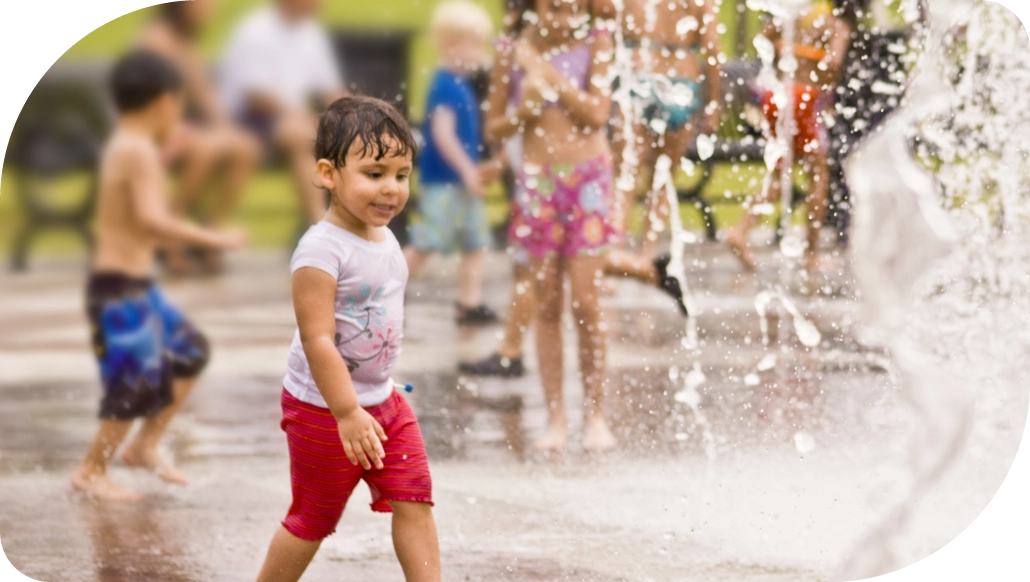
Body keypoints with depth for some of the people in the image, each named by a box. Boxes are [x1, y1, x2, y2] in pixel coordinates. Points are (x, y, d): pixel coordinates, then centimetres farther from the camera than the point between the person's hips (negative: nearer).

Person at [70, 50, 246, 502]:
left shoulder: (121, 146, 12)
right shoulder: (141, 152, -19)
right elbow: (151, 219, -29)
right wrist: (212, 239, -27)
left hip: (133, 283, 11)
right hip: (120, 287, -11)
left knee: (189, 351, 17)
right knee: (140, 381, -6)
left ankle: (144, 445, 22)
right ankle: (91, 472, 3)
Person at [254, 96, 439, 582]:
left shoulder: (385, 241, 5)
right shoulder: (322, 250, -23)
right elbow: (317, 340, -27)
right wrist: (348, 413, -29)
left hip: (382, 401, 8)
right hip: (323, 408, -8)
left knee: (414, 503, 0)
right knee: (313, 519, 6)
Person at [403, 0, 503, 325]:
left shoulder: (461, 86, 12)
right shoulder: (446, 87, -18)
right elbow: (442, 133, -25)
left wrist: (478, 169, 16)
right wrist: (467, 171, -24)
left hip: (463, 183, 10)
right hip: (442, 183, -10)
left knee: (476, 243, 10)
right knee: (425, 245, -7)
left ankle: (470, 304, 14)